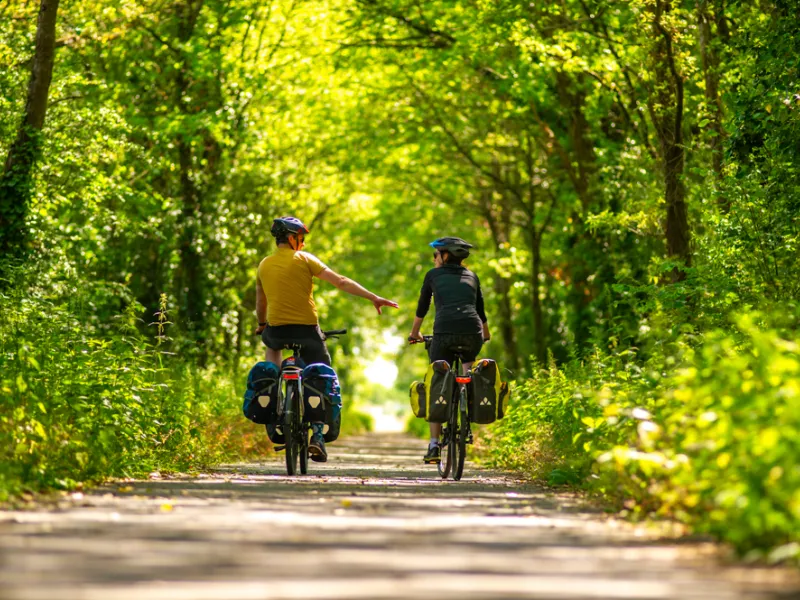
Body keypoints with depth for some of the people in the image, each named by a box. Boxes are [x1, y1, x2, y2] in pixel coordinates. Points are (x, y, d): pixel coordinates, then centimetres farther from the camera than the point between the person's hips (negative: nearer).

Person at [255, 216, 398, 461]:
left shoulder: (264, 265, 9)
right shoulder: (304, 259, -2)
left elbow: (260, 303, 20)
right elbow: (340, 281, -7)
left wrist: (261, 325, 39)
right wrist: (373, 297, -6)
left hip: (277, 329, 3)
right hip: (307, 329, -3)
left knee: (270, 343, 40)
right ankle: (317, 436, -4)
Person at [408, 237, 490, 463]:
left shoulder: (433, 275, 18)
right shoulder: (471, 276, 25)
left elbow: (422, 308, 25)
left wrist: (414, 334, 42)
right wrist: (486, 334, 52)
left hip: (444, 332, -2)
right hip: (472, 332, 2)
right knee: (468, 362, 35)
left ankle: (434, 444, 1)